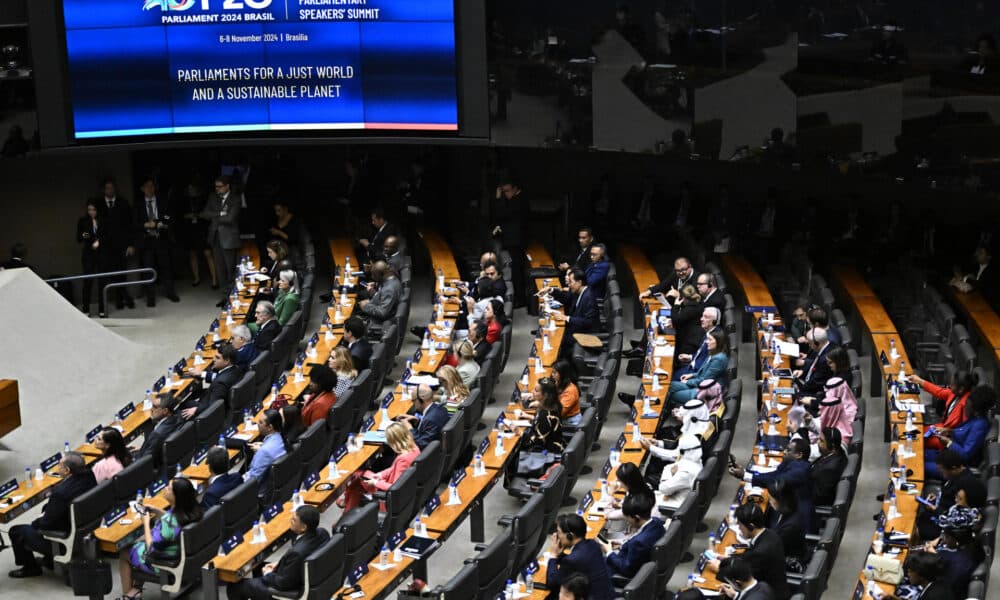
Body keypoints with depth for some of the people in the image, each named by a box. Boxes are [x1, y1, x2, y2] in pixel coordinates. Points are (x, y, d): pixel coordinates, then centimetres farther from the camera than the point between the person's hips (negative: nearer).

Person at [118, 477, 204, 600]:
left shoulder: (168, 522, -38)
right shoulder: (191, 509, -15)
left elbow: (151, 547, -25)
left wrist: (146, 523, -15)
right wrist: (156, 511, -1)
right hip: (180, 553, 7)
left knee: (124, 553, 19)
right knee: (139, 541, 30)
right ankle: (136, 587, 31)